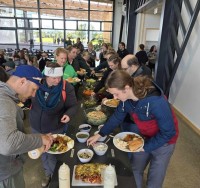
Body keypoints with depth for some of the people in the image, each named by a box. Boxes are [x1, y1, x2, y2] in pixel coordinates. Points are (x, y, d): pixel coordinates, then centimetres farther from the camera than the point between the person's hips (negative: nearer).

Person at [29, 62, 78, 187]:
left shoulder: (67, 87, -19)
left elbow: (73, 105, -14)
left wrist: (68, 114, -32)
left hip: (56, 129, -3)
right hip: (37, 127, 3)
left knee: (54, 155, 14)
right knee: (44, 154, 23)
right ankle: (48, 174, 50)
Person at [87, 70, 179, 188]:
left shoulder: (156, 102, -37)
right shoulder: (127, 97, -17)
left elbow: (168, 132, -26)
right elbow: (117, 117, -2)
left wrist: (145, 147, -21)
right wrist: (100, 134, -3)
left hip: (163, 140, -5)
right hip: (144, 137, 5)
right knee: (135, 171, 20)